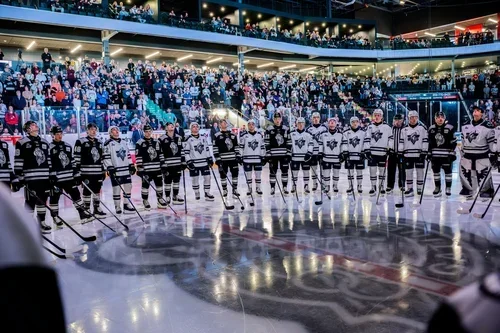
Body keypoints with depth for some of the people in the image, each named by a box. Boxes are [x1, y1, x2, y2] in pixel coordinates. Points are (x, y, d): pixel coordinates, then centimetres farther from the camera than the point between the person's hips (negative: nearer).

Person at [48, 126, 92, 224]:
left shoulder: (68, 146, 12)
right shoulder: (50, 148, -7)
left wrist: (76, 173, 13)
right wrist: (51, 176, -15)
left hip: (69, 176, 6)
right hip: (56, 178, -5)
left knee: (76, 194, 7)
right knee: (55, 197, 3)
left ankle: (82, 214, 12)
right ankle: (55, 217, 14)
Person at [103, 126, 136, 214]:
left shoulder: (124, 142, 16)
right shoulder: (108, 143, -5)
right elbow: (106, 157, -9)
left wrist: (131, 165, 13)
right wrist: (110, 168, -16)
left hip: (126, 169, 6)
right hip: (115, 170, -6)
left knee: (128, 186, 6)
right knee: (117, 188, -2)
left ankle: (126, 205, 15)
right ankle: (117, 207, 9)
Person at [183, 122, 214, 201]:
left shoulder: (203, 138, 10)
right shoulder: (188, 139, -5)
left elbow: (207, 149, 15)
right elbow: (186, 152, -7)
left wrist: (210, 159, 10)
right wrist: (189, 162, -13)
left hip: (204, 162, 4)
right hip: (194, 163, -4)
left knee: (207, 177, 1)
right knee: (195, 178, 4)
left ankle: (207, 194, 9)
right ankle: (196, 193, 20)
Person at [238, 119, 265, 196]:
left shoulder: (260, 135, 5)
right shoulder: (243, 135, -2)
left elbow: (262, 147, 8)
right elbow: (241, 147, 0)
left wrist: (263, 157, 6)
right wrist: (240, 157, -4)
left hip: (258, 158, 2)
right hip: (247, 159, -2)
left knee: (258, 174, 7)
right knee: (248, 174, 5)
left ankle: (258, 188, 20)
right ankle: (249, 188, 17)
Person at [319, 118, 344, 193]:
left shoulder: (340, 134, 0)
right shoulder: (323, 134, -1)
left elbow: (343, 145, 4)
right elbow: (320, 145, 5)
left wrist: (342, 155, -1)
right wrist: (320, 155, 1)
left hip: (337, 158, 0)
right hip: (326, 158, 0)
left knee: (336, 173, 12)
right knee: (326, 173, 3)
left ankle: (335, 186, 30)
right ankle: (326, 186, 19)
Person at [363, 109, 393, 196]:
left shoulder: (387, 127, 3)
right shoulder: (370, 127, 6)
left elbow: (390, 139, 3)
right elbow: (367, 140, 2)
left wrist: (390, 149, -5)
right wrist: (367, 151, -5)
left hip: (383, 153, -1)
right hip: (372, 152, 1)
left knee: (382, 170, 7)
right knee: (372, 170, 3)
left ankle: (381, 186, 18)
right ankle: (373, 187, 13)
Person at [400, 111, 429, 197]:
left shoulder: (422, 129, 3)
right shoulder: (404, 130, 9)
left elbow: (425, 141, -1)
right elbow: (401, 142, 8)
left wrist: (424, 152, -7)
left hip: (419, 154, -1)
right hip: (408, 154, 2)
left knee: (420, 171, 3)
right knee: (408, 172, 2)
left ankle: (419, 189, 12)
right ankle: (409, 189, 9)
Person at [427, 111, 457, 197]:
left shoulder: (450, 128, -6)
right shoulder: (431, 129, 6)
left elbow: (453, 142, -5)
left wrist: (452, 153, -9)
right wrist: (429, 153, 9)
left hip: (446, 154, -4)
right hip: (435, 155, 4)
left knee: (447, 171, 2)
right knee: (436, 171, 9)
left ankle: (448, 188, 13)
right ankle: (437, 188, 20)